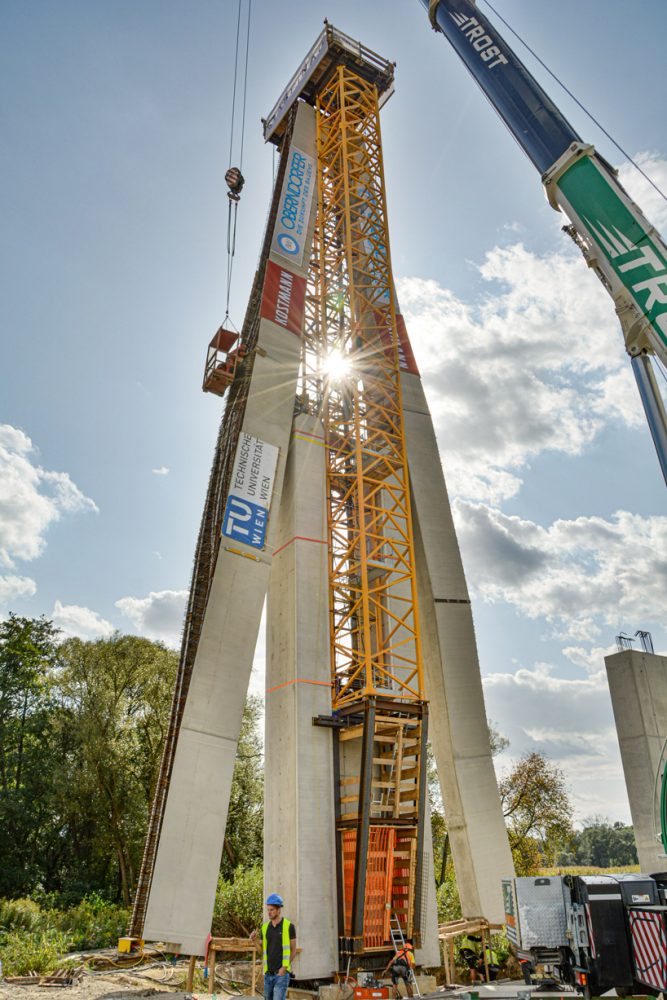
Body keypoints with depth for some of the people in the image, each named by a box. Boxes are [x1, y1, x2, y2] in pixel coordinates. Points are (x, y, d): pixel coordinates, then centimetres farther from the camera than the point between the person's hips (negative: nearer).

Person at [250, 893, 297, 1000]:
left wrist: (284, 968, -15)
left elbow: (293, 951, -3)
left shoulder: (289, 926, -6)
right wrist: (254, 940, -6)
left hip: (282, 973, -5)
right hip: (268, 973, 6)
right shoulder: (265, 927, 8)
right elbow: (263, 951, 12)